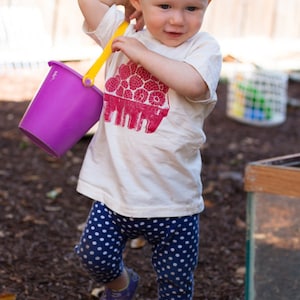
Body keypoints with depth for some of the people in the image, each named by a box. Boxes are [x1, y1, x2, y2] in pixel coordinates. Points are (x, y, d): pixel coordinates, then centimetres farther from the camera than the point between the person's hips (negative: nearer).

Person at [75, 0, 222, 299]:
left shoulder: (203, 47, -9)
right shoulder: (122, 34, 4)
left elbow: (192, 83, -29)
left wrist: (141, 53, -20)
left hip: (172, 195, -3)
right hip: (114, 184, 3)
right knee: (95, 255, 5)